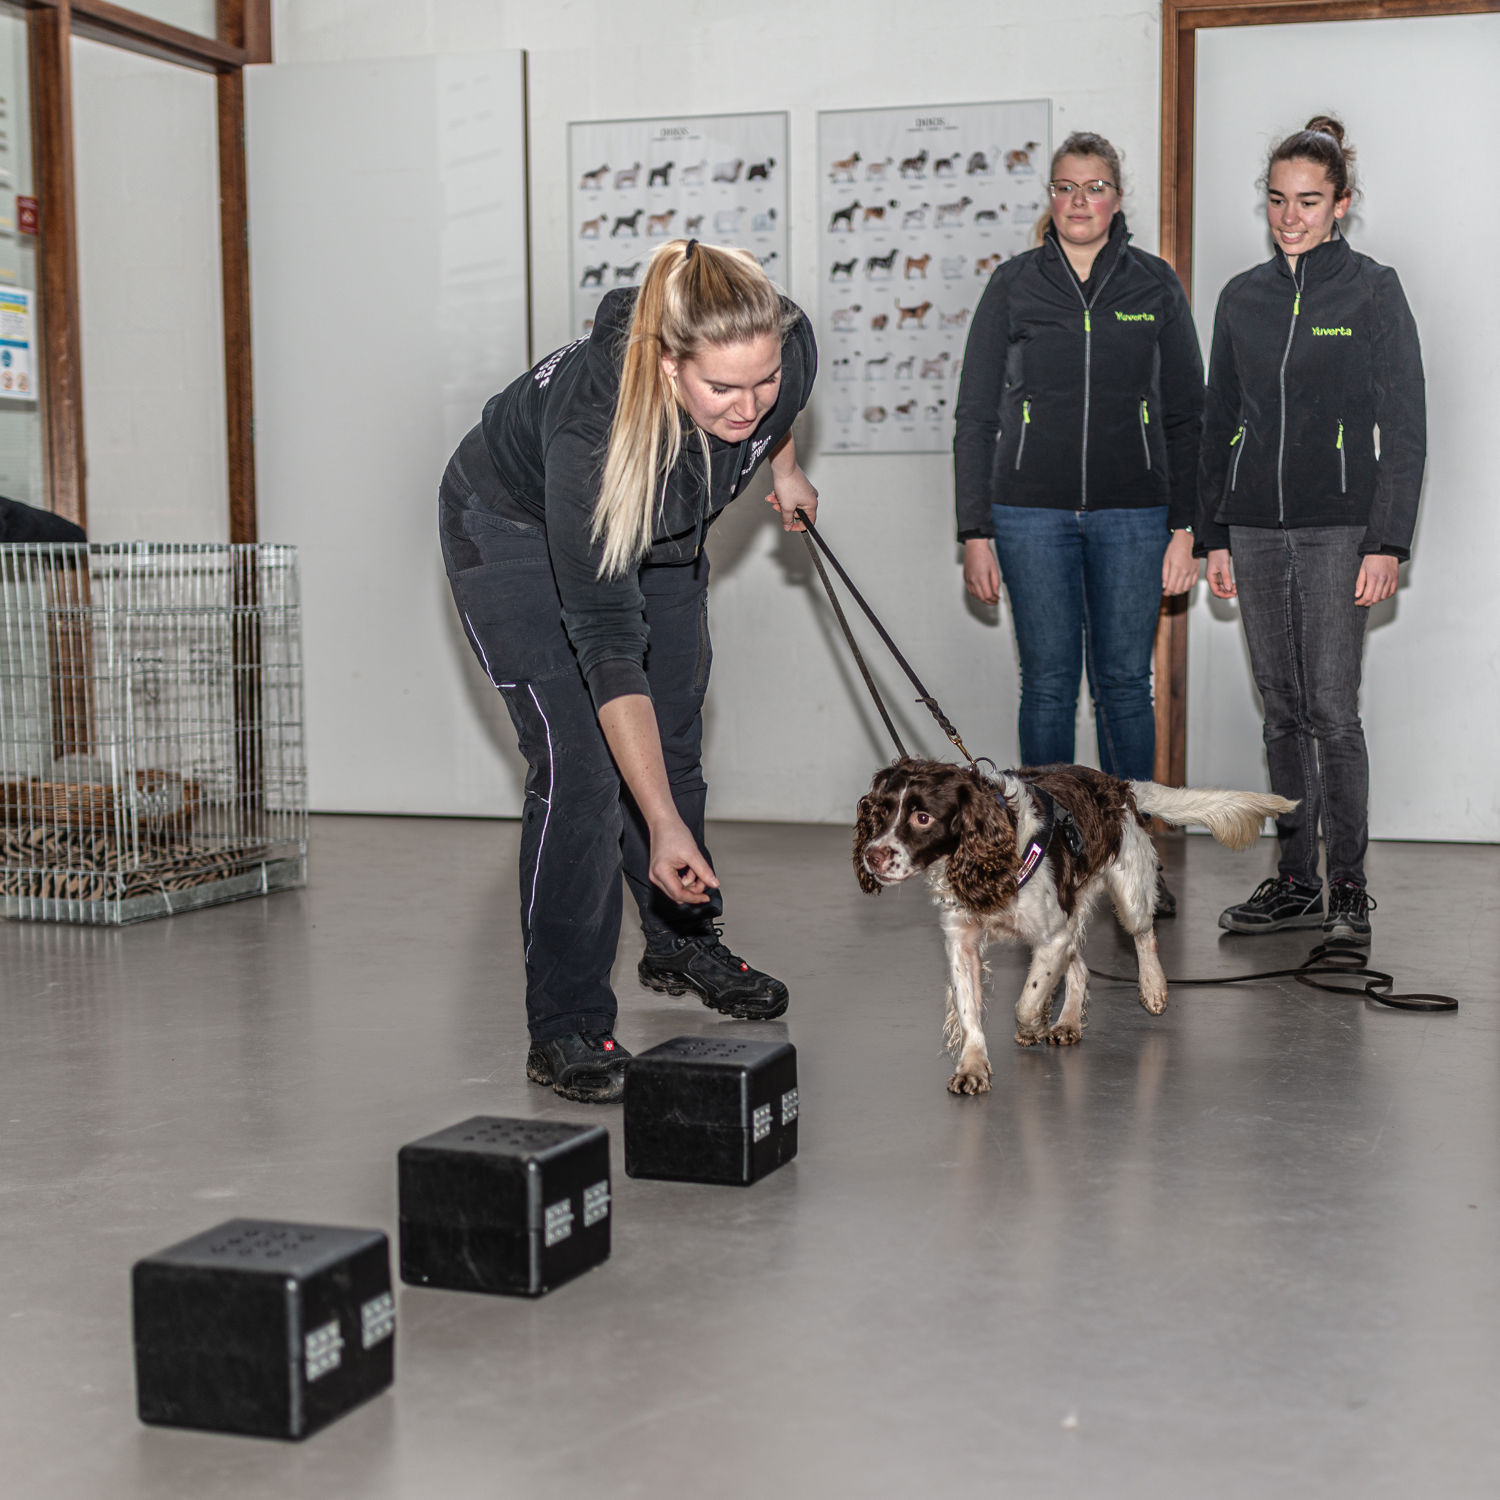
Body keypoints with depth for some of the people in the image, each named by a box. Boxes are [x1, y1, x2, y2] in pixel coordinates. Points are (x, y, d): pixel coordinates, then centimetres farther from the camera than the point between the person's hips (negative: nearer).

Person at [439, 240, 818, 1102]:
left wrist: (785, 468, 16)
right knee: (580, 765, -15)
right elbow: (608, 646, -42)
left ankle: (685, 946, 35)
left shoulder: (788, 350, -31)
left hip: (662, 535, 6)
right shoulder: (590, 426, -44)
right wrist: (663, 827, -44)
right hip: (517, 529, -5)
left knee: (674, 744, 14)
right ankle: (567, 1027, -6)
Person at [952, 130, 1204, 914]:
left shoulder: (1155, 285, 6)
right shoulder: (1014, 285, 4)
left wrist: (1185, 528, 0)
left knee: (1126, 682, 4)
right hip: (1033, 514, 0)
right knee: (1048, 683, 2)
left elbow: (1186, 415, 7)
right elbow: (975, 415, 4)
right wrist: (974, 533, -1)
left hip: (1132, 515, 1)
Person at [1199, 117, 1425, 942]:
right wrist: (1214, 535, 10)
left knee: (1332, 708, -7)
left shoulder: (1372, 290, -1)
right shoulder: (1241, 297, 12)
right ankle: (1294, 879, 15)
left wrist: (1387, 543, -11)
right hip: (1256, 528, 4)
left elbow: (1405, 425, -4)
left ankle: (1347, 886, 3)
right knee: (1282, 710, 8)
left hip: (1337, 529, -4)